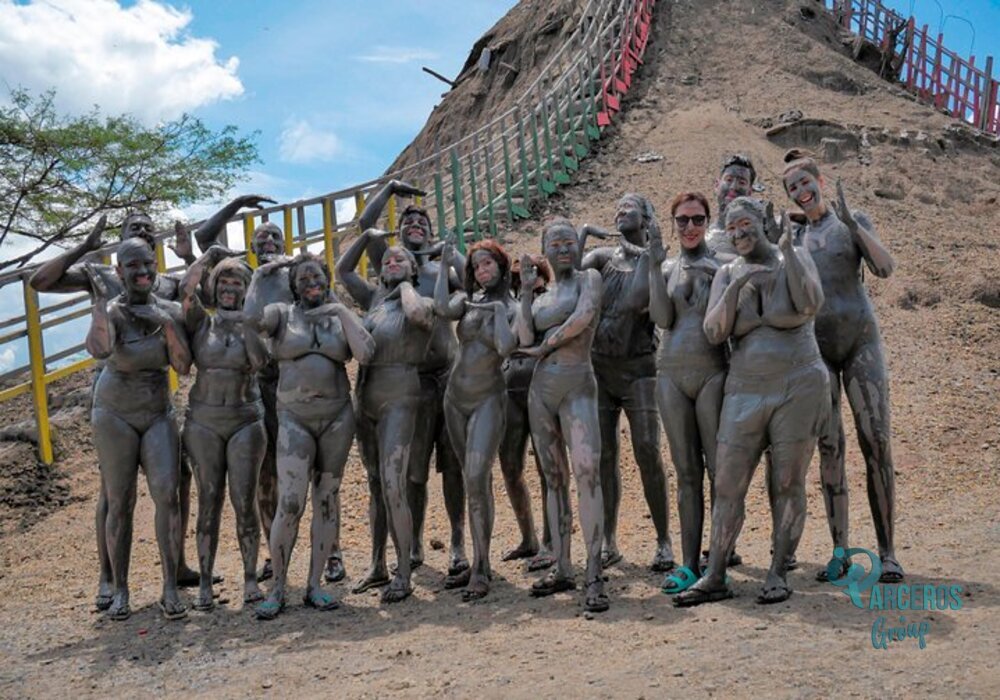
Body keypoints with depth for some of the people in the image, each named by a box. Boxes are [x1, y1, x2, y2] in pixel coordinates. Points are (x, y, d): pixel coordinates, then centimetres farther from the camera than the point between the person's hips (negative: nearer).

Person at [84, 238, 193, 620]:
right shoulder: (111, 312, -13)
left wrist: (166, 324, -19)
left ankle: (171, 589, -6)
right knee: (119, 504, 1)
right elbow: (100, 349, -36)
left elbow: (184, 365, -9)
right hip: (115, 415, -2)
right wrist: (100, 299, -30)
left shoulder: (169, 311, -1)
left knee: (168, 494, -12)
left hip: (159, 416, 3)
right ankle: (119, 590, 14)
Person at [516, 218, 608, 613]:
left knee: (587, 472, -20)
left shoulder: (589, 278, 5)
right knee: (555, 480, 8)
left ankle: (594, 576, -20)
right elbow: (525, 339, 3)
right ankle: (561, 569, 13)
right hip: (541, 388, 6)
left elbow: (584, 316, -14)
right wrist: (525, 290, 4)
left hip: (577, 386, -6)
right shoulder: (542, 298, 18)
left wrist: (545, 345, -3)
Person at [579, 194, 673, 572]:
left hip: (638, 367, -3)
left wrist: (645, 253, -12)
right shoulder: (604, 256, 11)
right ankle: (609, 542, 13)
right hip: (599, 366, 3)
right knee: (604, 455, 5)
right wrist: (583, 235, -9)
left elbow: (636, 301, -15)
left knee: (648, 454, -8)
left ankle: (663, 541, 2)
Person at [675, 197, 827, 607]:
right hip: (745, 391, 3)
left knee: (788, 484, 0)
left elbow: (810, 304, -17)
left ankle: (777, 575, 9)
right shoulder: (727, 274, 9)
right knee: (727, 485, 0)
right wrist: (736, 289, -15)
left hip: (798, 388, -3)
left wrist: (787, 250, -18)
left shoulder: (794, 259, 2)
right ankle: (714, 578, 4)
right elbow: (713, 333, -3)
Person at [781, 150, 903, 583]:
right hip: (815, 348, 2)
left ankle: (887, 552, -3)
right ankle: (840, 551, 3)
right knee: (829, 448, -2)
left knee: (877, 445, -7)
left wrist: (851, 223, -21)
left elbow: (884, 268, -10)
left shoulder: (853, 222, 5)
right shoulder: (793, 236, 13)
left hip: (861, 341, -2)